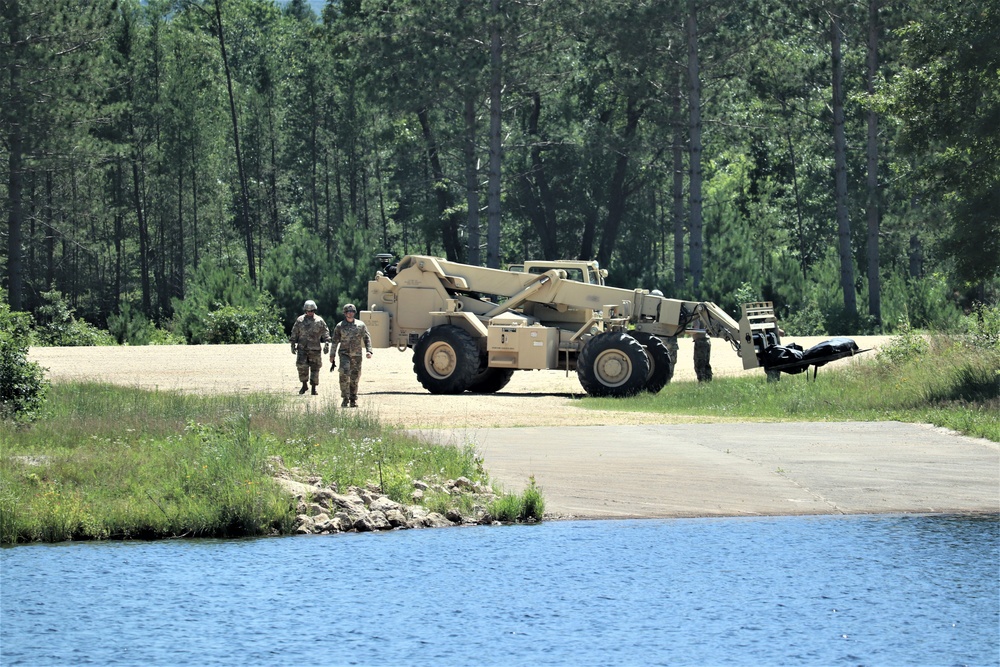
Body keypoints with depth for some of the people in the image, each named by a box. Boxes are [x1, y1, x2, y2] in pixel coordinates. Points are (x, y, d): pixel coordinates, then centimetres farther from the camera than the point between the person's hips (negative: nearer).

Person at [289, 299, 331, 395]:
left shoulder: (319, 321, 4)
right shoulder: (300, 320, 6)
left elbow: (325, 333, 3)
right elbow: (294, 333, 10)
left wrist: (326, 344, -9)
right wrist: (293, 345, 4)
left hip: (315, 349, 0)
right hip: (302, 348, 0)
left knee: (315, 368, 1)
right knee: (301, 366, -12)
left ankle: (314, 388, 9)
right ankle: (304, 385, 6)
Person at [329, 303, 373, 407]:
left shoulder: (361, 325, 6)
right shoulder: (340, 326, 4)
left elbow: (367, 338, 6)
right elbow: (335, 341, 8)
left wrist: (368, 351, -8)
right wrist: (332, 356, 6)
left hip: (357, 356, 2)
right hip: (344, 354, -2)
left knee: (355, 377, 4)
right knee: (344, 375, -20)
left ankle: (353, 400, 15)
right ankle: (345, 398, -15)